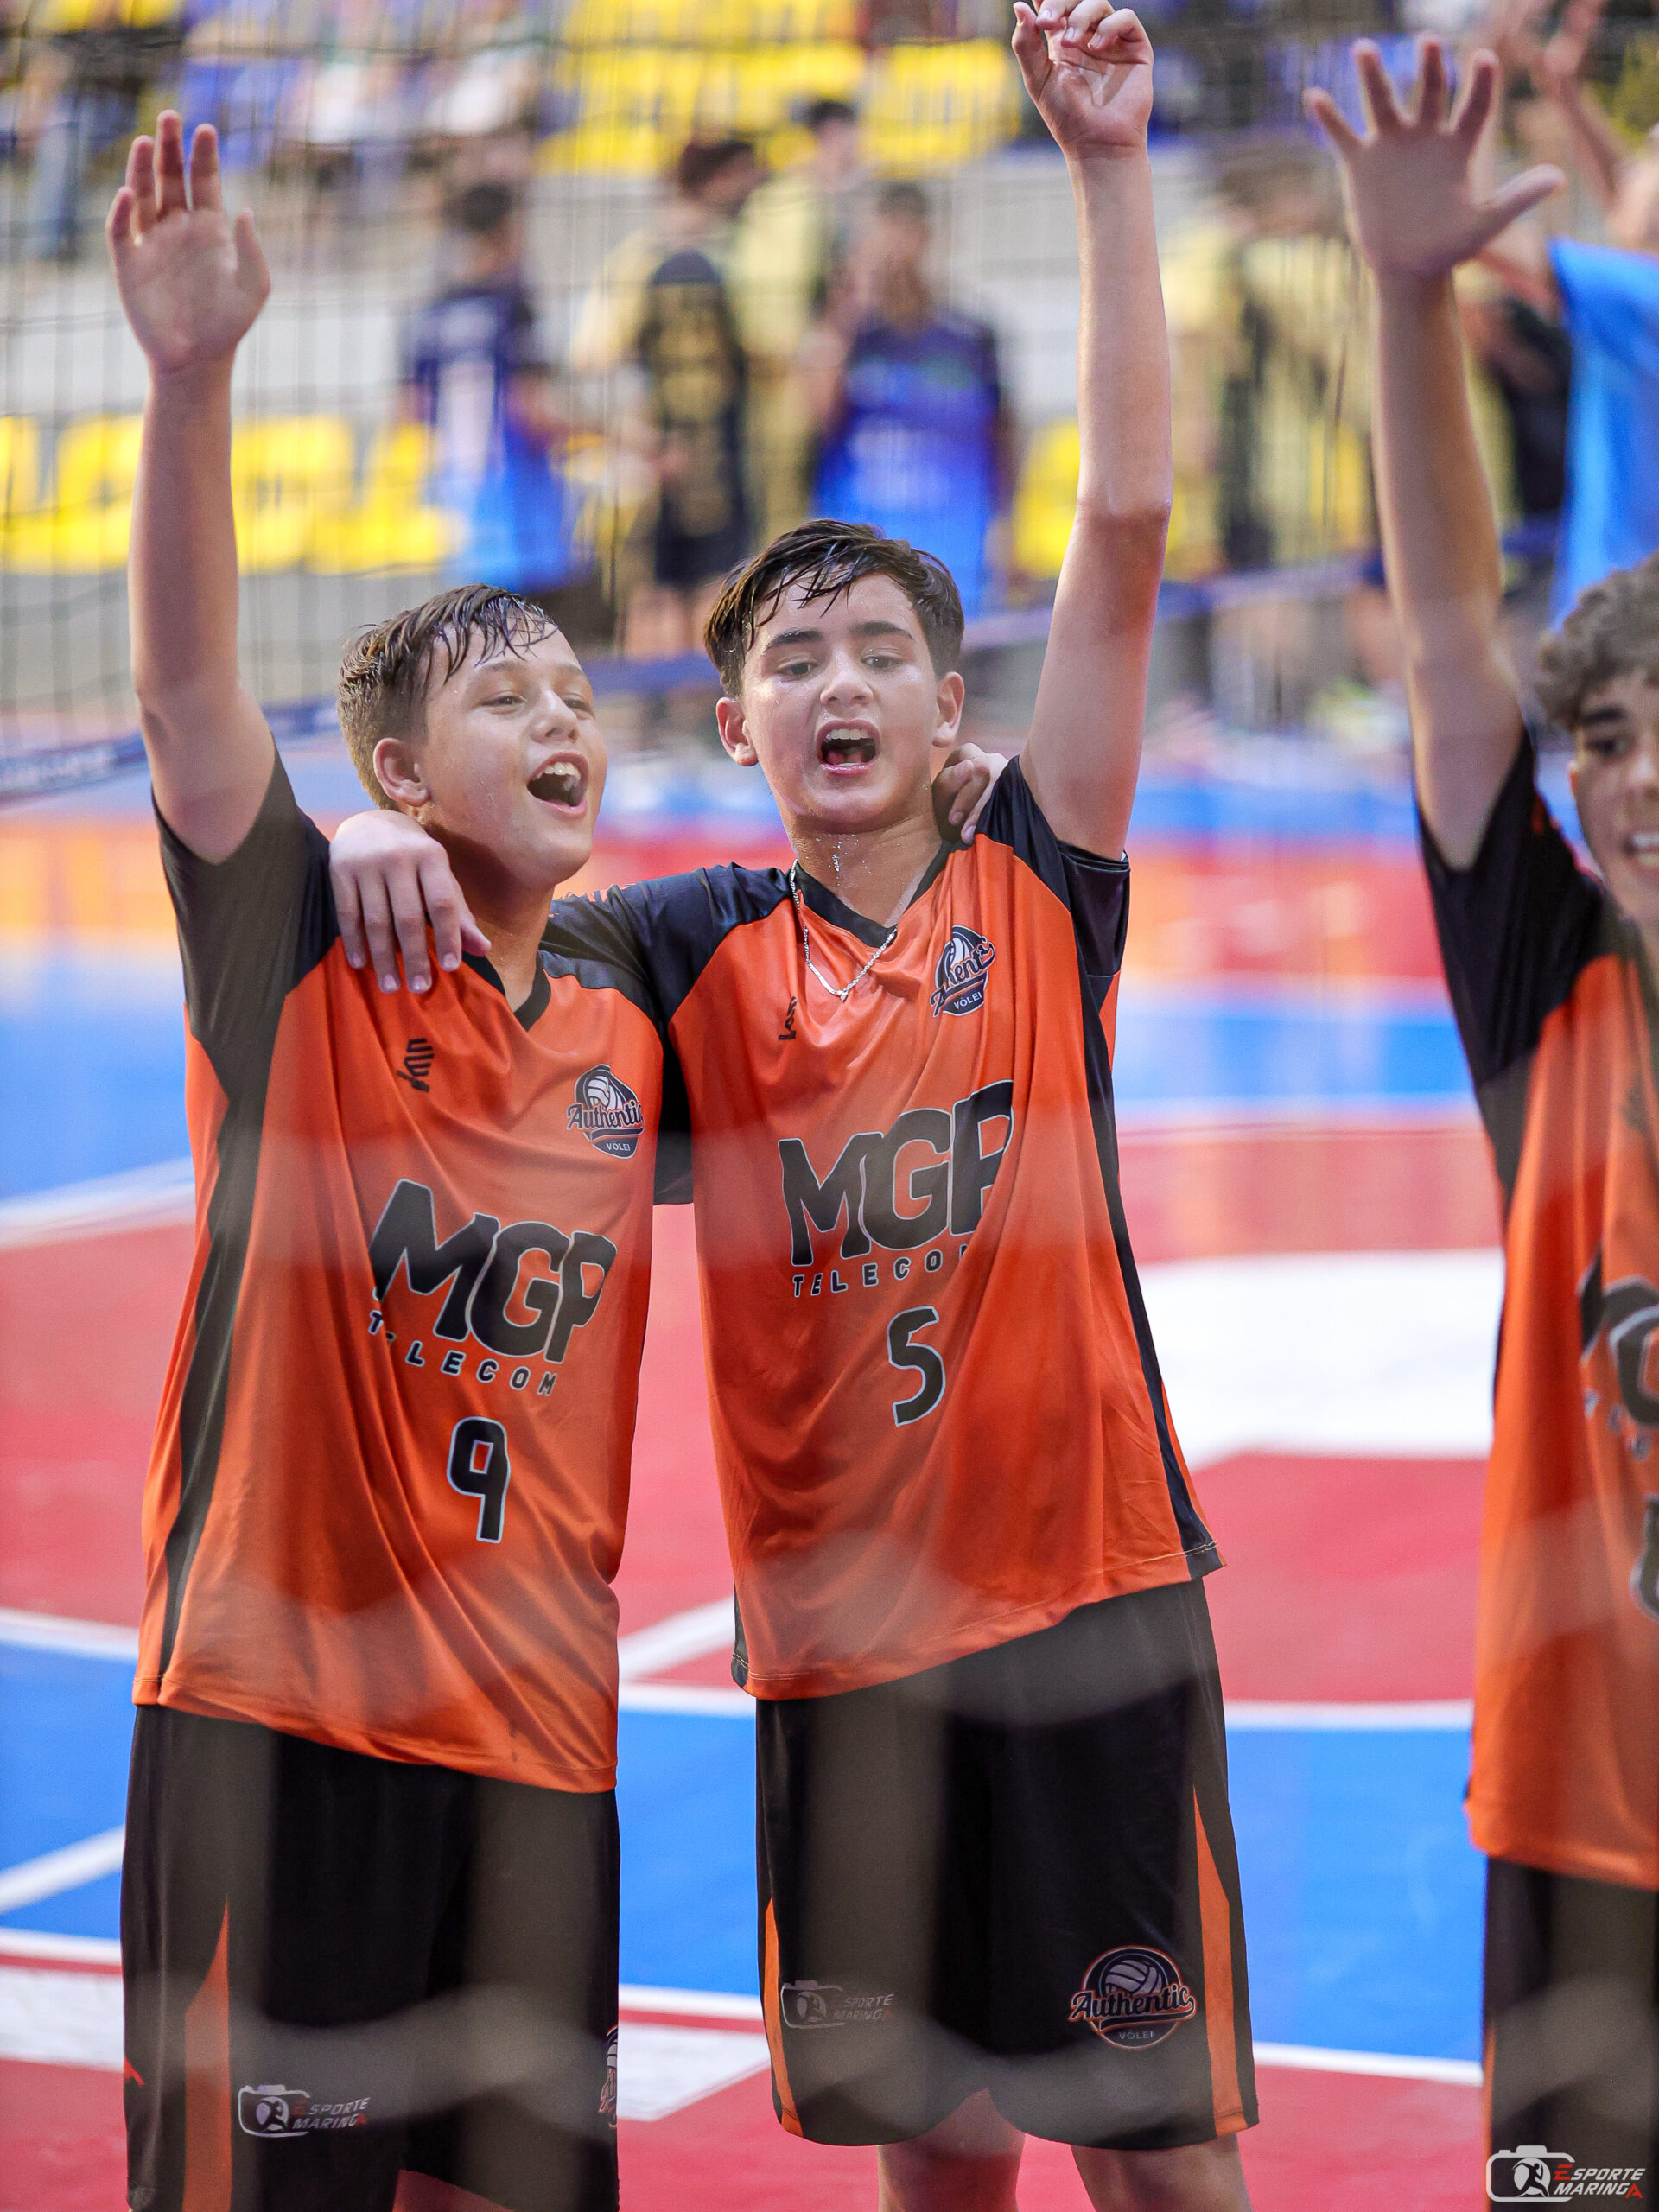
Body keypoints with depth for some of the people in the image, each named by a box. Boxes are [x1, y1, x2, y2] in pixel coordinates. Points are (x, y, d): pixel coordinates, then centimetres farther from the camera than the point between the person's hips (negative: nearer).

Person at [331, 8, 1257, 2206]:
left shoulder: (1038, 890, 1)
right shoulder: (699, 950, 4)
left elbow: (1128, 518, -5)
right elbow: (468, 934, 6)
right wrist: (380, 834, -17)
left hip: (1087, 1593, -2)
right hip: (836, 1627, 2)